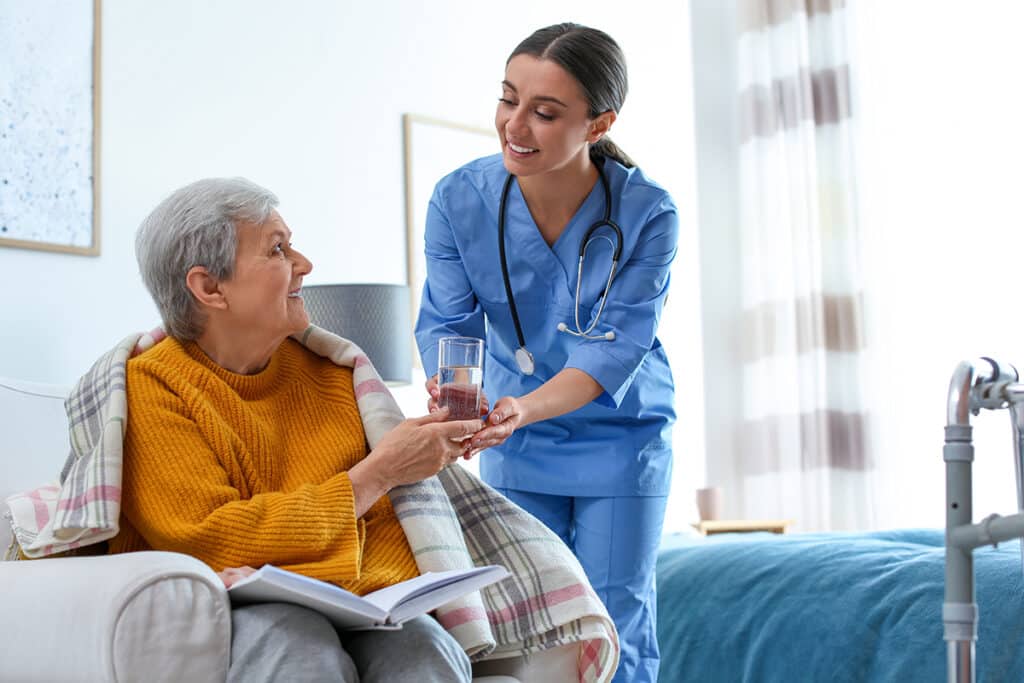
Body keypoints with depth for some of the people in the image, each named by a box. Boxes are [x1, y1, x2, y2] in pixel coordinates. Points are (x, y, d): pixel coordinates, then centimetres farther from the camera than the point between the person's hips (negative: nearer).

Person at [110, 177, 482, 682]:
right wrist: (379, 472, -12)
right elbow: (211, 542, -14)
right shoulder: (149, 389, -4)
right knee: (299, 640, -35)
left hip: (348, 607, 3)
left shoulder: (327, 371, 9)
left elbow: (386, 523, 8)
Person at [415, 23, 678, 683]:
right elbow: (448, 323, -11)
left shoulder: (647, 214, -21)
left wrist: (529, 407, -40)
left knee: (615, 629, 2)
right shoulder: (459, 199, -15)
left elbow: (617, 345, -24)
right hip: (515, 451, 2)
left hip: (619, 437, -2)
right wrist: (451, 393, -34)